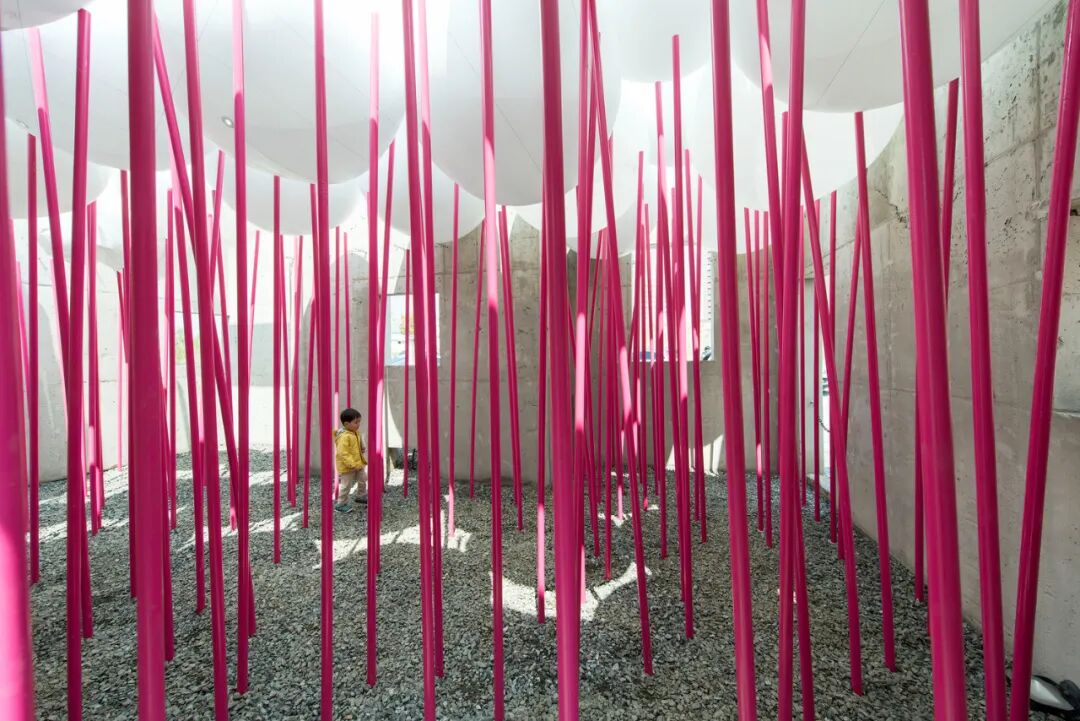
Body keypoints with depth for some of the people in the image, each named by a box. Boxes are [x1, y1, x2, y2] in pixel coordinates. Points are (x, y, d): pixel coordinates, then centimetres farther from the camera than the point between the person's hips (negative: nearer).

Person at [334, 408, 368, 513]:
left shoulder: (356, 433, 5)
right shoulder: (344, 436, -26)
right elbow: (343, 453, -29)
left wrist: (363, 459, 16)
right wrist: (353, 464, -31)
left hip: (358, 464, 9)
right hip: (347, 467, -9)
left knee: (363, 480, 19)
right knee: (346, 485, 1)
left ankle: (361, 497, 40)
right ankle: (341, 504, 17)